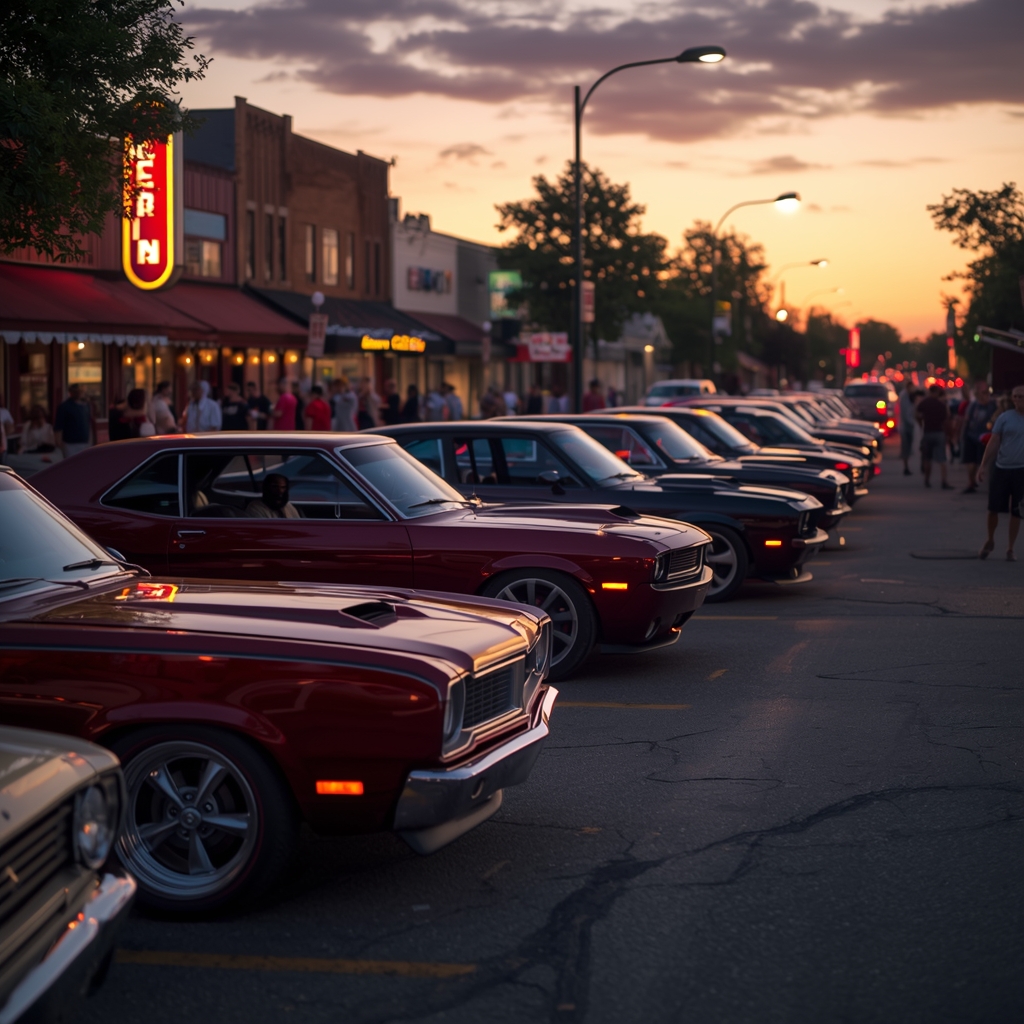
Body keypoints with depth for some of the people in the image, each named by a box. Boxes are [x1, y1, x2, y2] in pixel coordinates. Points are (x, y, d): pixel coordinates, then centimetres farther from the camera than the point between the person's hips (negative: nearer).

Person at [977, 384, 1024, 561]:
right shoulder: (1005, 418, 1)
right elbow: (993, 442, 1)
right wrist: (983, 465, -5)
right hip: (1001, 469, 0)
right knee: (993, 508, 1)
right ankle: (990, 541, 25)